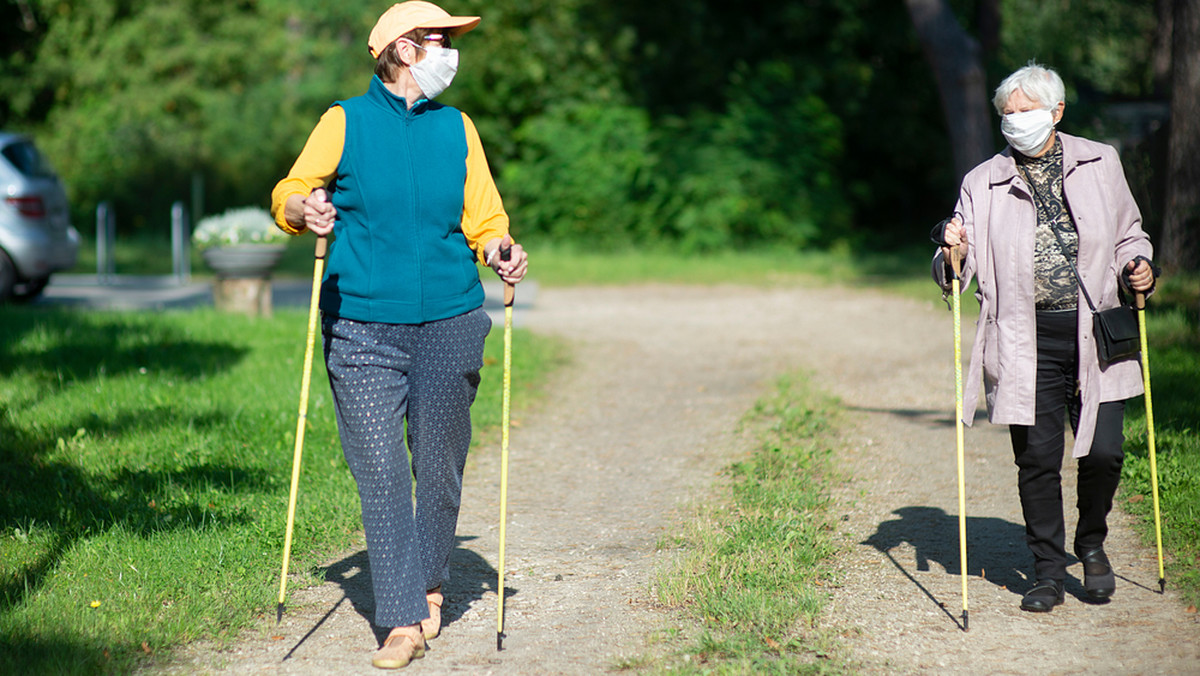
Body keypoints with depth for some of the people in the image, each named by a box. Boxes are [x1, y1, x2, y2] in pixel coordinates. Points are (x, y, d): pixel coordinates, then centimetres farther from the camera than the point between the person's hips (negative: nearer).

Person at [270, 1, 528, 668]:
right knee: (381, 475, -6)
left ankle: (431, 584, 30)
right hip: (363, 330, -2)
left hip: (449, 325, 2)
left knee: (439, 468, 7)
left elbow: (483, 217, 12)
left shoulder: (457, 128, 13)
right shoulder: (345, 121, 5)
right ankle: (404, 621, -1)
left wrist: (500, 251, -9)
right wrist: (305, 208, -17)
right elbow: (288, 194, 5)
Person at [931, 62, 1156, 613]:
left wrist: (1138, 268, 1)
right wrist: (952, 252, -15)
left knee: (1103, 450, -5)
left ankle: (1092, 545, 23)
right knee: (1037, 459, -1)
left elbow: (1128, 233, 21)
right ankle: (1049, 572, 14)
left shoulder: (1100, 164, 10)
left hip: (1095, 332, 1)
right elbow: (955, 276, 7)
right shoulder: (984, 183, 6)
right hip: (1026, 344, 0)